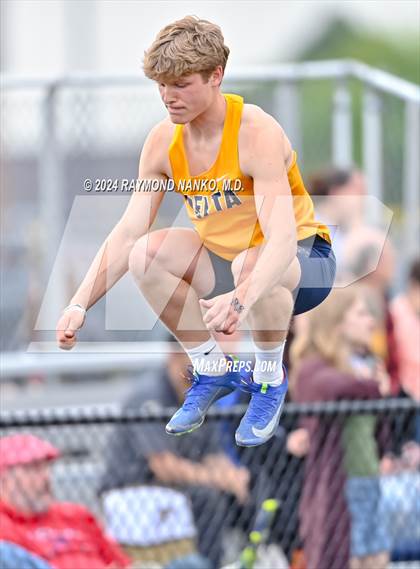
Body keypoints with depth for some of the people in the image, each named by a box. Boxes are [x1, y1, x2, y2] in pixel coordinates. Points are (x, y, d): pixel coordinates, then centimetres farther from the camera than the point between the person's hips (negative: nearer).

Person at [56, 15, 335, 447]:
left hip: (303, 262, -6)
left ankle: (270, 379, -11)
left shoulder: (256, 132, -27)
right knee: (147, 254, -23)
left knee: (248, 266, -40)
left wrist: (239, 301, -55)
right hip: (224, 263, 6)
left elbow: (282, 239, -37)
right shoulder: (163, 141, -8)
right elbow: (127, 232, -10)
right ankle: (212, 369, -1)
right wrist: (79, 305, -23)